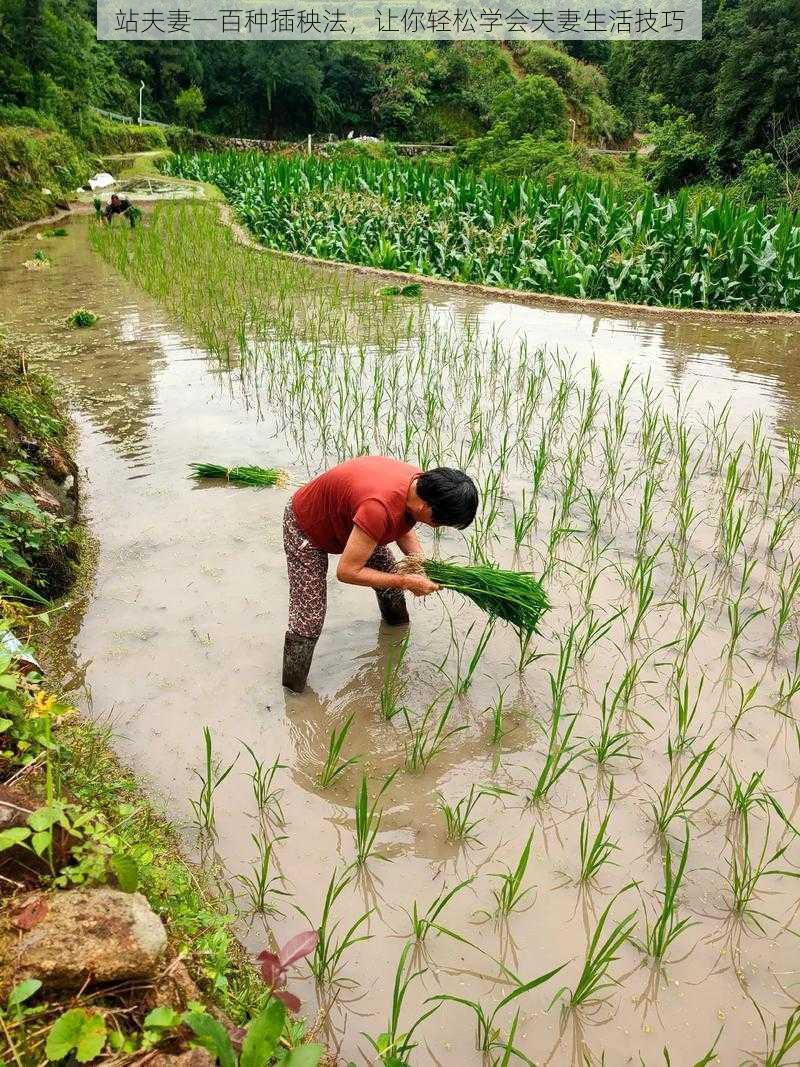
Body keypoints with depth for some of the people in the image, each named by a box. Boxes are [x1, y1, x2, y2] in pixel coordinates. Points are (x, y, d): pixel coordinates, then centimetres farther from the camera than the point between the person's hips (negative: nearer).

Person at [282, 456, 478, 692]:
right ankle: (294, 691, 11)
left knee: (391, 575, 17)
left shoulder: (422, 484, -20)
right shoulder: (380, 508, -46)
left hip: (347, 518, 7)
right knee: (307, 621, -9)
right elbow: (346, 572, -36)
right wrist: (406, 582, -28)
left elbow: (404, 530, 1)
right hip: (306, 528, -7)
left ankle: (397, 621, 48)